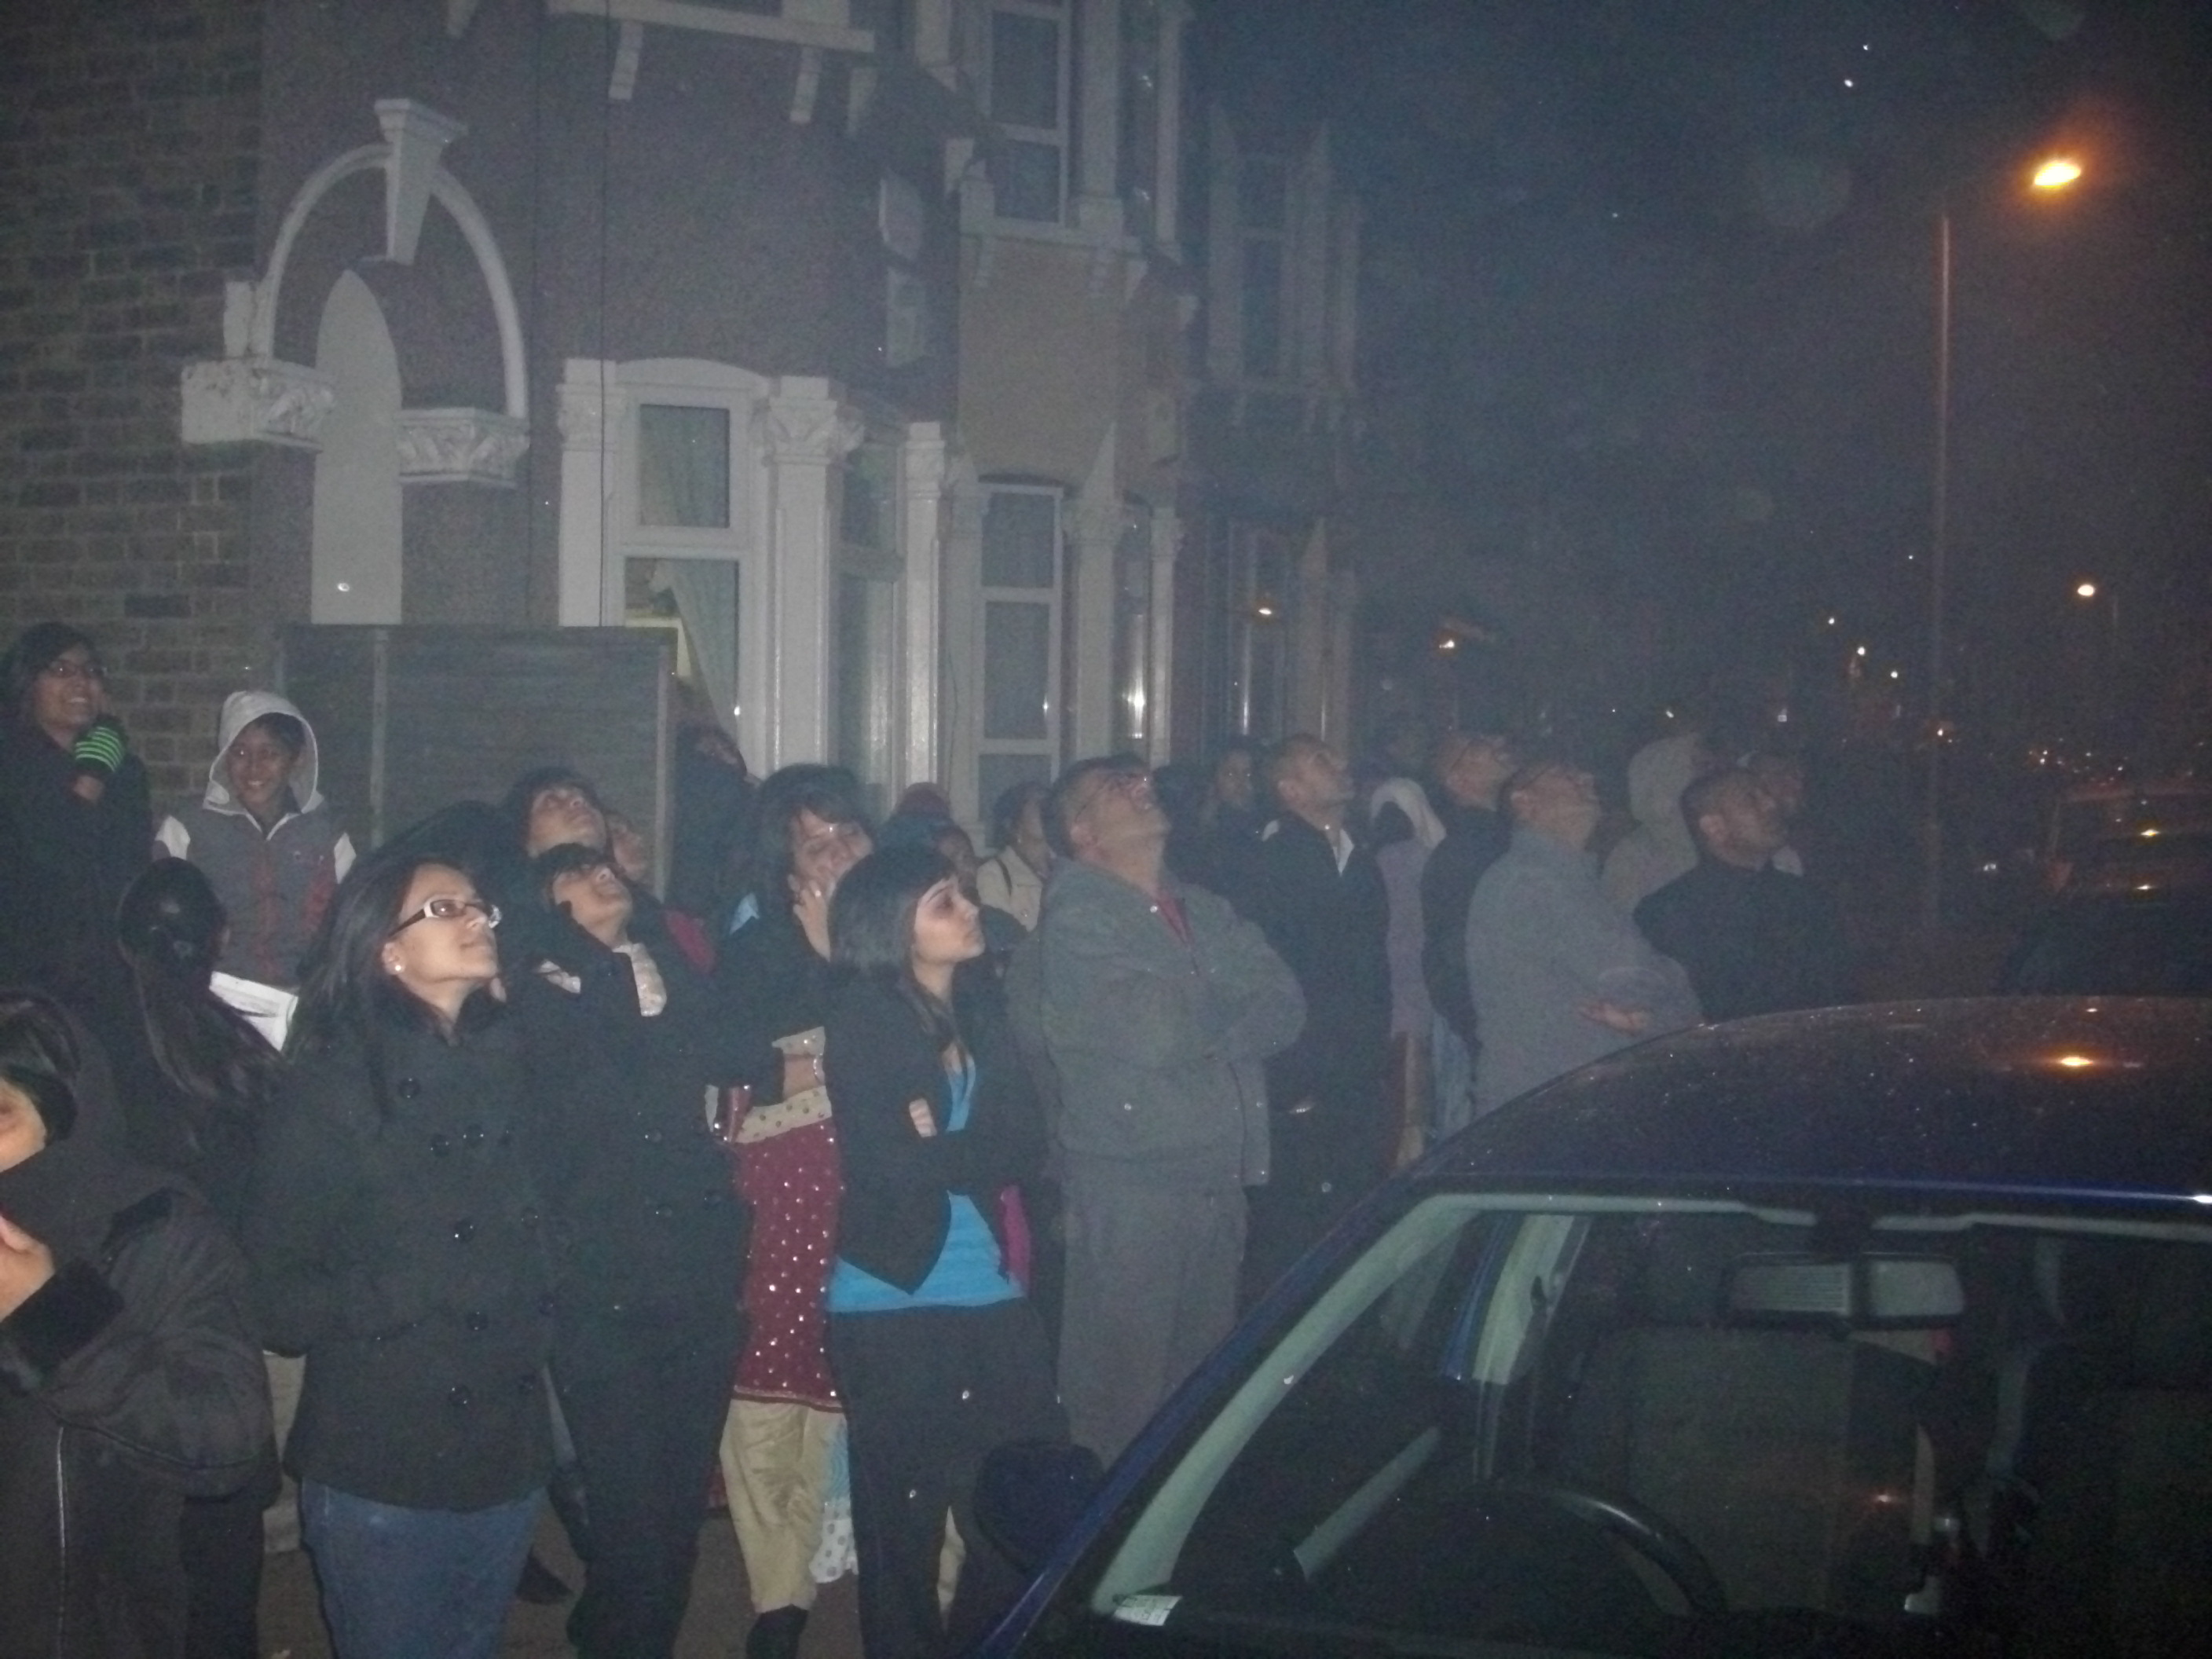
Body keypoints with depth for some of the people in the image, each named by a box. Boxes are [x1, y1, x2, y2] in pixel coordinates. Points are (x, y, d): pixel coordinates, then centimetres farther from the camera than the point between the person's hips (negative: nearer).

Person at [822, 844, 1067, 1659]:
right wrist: (972, 1154, -7)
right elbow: (884, 1168, -17)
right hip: (891, 1303, -5)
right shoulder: (862, 1021, -6)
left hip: (991, 1294, 5)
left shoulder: (981, 1010, 9)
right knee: (904, 1521, 6)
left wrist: (938, 1151, -13)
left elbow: (1026, 1144, -1)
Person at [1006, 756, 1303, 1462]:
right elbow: (1154, 1036, -19)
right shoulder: (1076, 921, -7)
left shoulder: (1206, 912, 15)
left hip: (1221, 1184, 7)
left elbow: (1285, 1007, 3)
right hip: (1129, 1186, -7)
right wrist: (1231, 1006, -2)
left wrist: (1192, 1016, -12)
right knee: (1117, 1400, -2)